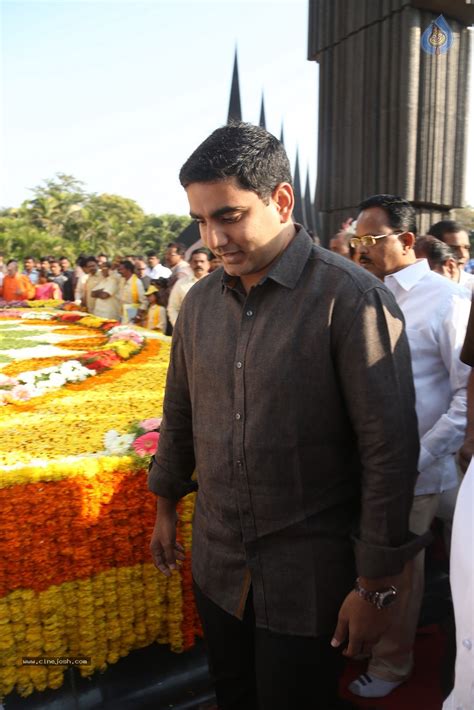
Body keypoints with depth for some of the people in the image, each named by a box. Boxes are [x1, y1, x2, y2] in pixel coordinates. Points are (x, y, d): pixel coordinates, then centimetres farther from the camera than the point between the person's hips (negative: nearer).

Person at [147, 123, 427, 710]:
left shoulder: (352, 298, -19)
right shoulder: (200, 300, 0)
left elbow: (389, 448, -17)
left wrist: (376, 584, -13)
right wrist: (165, 505, 17)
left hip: (308, 574, -5)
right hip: (217, 563, 5)